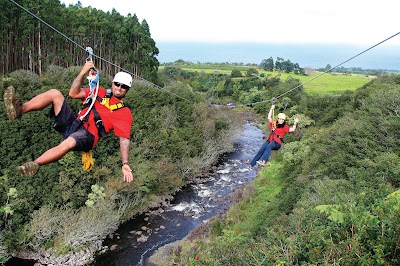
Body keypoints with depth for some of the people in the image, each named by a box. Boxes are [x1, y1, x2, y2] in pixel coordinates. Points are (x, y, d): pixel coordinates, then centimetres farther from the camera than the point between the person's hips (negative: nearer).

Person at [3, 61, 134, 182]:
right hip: (72, 122, 6)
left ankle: (35, 165, -29)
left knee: (68, 143, -40)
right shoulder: (100, 93, 16)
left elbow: (124, 139, -6)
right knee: (54, 93, -9)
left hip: (88, 135, -6)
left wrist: (125, 164, -17)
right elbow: (73, 93, 6)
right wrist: (83, 72, -6)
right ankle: (19, 110, -28)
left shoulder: (125, 112, 3)